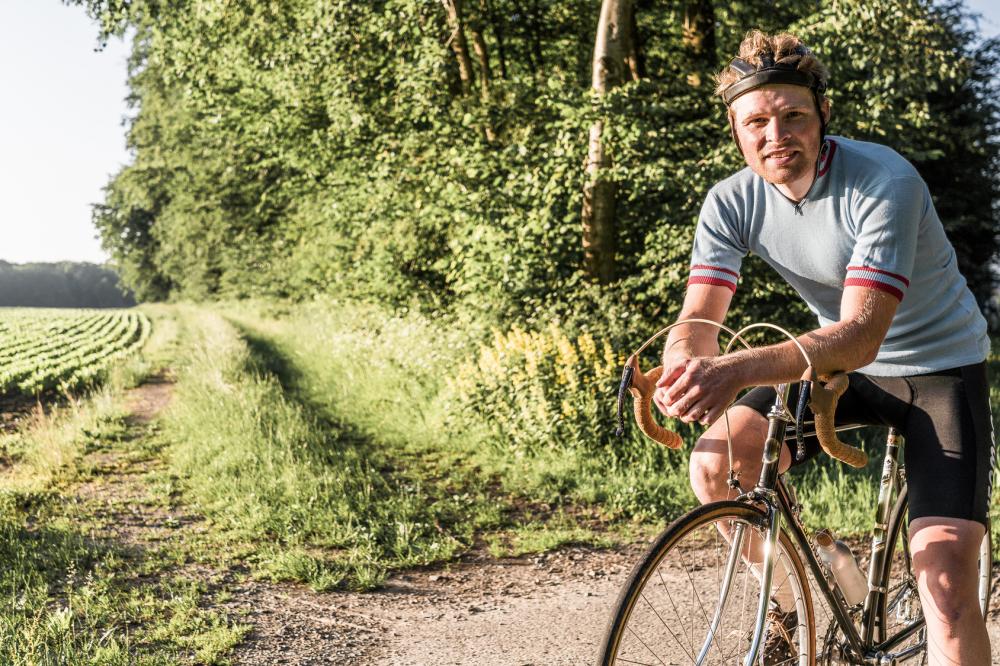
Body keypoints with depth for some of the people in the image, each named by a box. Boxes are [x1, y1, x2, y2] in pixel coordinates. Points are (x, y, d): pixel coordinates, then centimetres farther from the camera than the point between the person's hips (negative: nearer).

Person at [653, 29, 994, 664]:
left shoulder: (885, 183, -28)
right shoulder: (732, 202, -13)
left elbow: (861, 335, -37)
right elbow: (699, 316, -17)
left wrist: (742, 368, -53)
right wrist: (685, 371, -42)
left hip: (941, 367, -4)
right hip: (838, 363, 4)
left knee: (946, 579, -19)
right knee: (716, 461, -19)